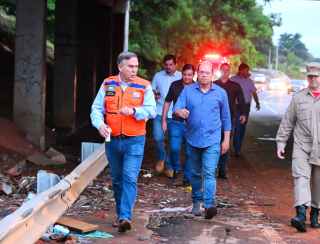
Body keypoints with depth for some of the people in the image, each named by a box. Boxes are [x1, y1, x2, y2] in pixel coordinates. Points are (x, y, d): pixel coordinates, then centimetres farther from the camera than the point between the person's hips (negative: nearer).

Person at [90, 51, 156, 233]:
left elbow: (152, 110, -8)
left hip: (134, 141, -3)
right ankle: (121, 214, 26)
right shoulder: (108, 84, 5)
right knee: (117, 180, 13)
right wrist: (100, 123, -15)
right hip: (112, 140, 3)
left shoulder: (144, 86, -2)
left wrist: (133, 111, -24)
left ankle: (125, 217, -16)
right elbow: (97, 108, 4)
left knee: (130, 178, -13)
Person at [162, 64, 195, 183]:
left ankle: (187, 177, 17)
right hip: (176, 123, 0)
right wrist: (164, 120, 6)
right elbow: (167, 103, 8)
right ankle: (174, 167, 18)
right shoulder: (175, 85, 0)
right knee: (174, 148, -11)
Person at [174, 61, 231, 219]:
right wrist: (180, 112, -30)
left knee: (209, 173, -15)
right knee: (195, 173, 14)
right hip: (193, 139, 2)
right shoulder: (188, 91, 3)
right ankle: (196, 201, 28)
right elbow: (177, 108, -4)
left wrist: (226, 140, 7)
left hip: (212, 141, -2)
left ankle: (209, 204, -22)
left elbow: (226, 118, 9)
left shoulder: (220, 93, 4)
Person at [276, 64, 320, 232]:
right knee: (300, 177, -15)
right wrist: (280, 143, 7)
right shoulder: (298, 97, 7)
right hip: (301, 146, 0)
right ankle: (301, 214, -23)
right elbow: (287, 122, 10)